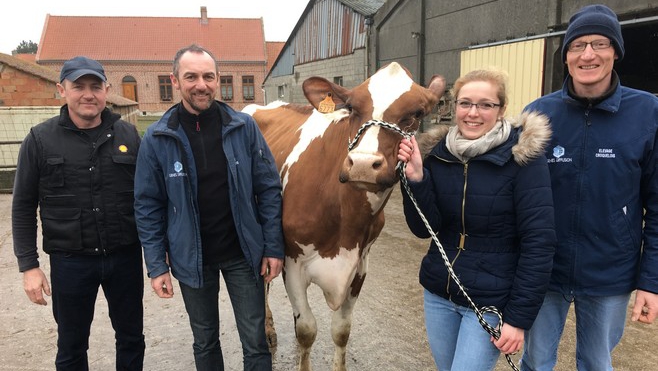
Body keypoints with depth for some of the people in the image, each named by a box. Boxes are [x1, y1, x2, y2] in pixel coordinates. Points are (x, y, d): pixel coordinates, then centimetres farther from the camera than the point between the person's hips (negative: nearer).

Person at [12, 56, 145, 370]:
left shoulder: (128, 135, 0)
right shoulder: (40, 139, -4)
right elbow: (23, 207, 0)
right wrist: (28, 265, -4)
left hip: (125, 256, 1)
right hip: (70, 261, -1)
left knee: (131, 337, 16)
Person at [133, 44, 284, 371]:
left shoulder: (244, 127, -7)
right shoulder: (156, 139, -7)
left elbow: (269, 189, -3)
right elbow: (148, 206, -3)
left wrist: (273, 248, -5)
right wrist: (156, 265, -5)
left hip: (244, 254, 0)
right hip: (191, 260, 1)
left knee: (255, 343, 9)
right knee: (205, 342, 20)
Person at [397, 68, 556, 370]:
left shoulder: (523, 157, -13)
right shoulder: (438, 152, -1)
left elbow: (538, 241, -14)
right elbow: (424, 228, -5)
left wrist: (519, 317, -14)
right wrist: (416, 178, -21)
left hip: (491, 301, -4)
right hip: (438, 293, 5)